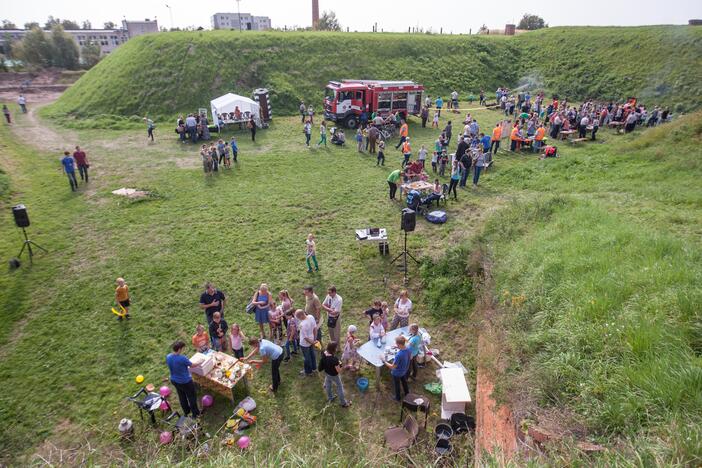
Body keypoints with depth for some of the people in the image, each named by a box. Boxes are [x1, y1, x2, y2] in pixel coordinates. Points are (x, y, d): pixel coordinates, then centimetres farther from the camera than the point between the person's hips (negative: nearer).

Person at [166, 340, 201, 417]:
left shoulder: (168, 357, -13)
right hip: (185, 382, -7)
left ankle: (186, 412, 47)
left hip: (174, 380, 7)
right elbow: (192, 365, -17)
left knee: (182, 396, 28)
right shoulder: (182, 358, -34)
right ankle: (195, 413, 32)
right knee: (192, 397, 16)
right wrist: (199, 364, 3)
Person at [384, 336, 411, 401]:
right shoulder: (409, 350, -20)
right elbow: (410, 357, 2)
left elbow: (393, 367, -32)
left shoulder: (398, 355, -42)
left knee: (397, 385, 21)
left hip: (397, 373, -6)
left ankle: (398, 398, 44)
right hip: (404, 371, 6)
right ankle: (407, 394, 54)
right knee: (404, 382, 32)